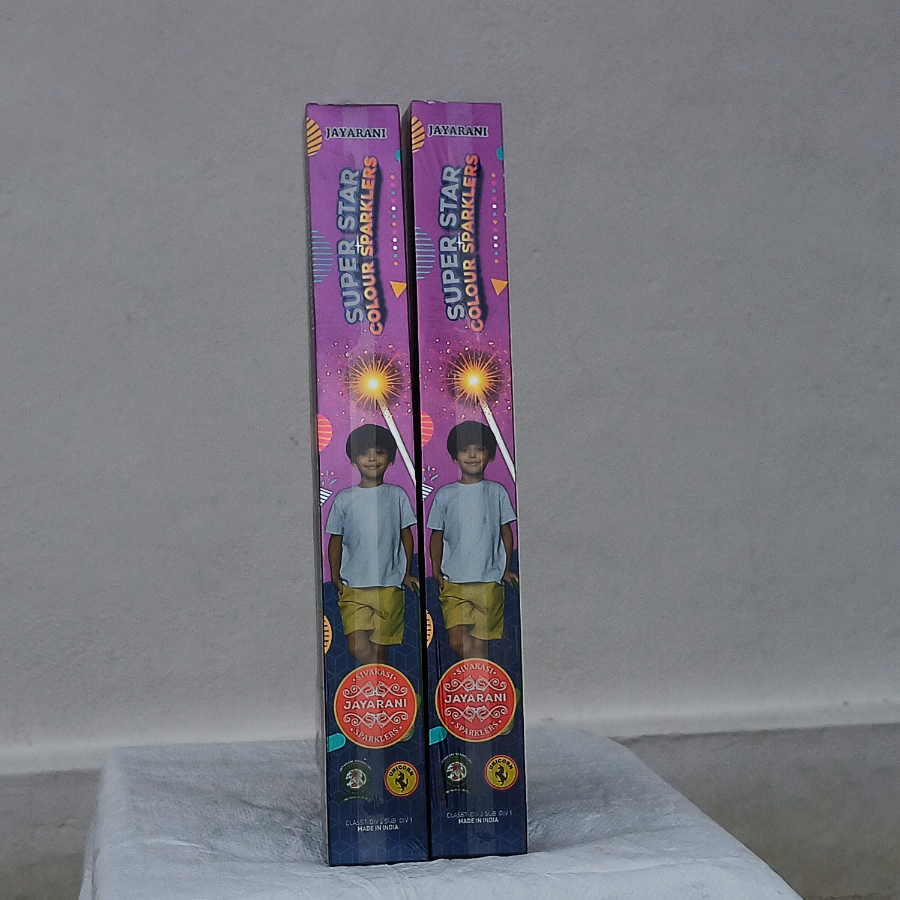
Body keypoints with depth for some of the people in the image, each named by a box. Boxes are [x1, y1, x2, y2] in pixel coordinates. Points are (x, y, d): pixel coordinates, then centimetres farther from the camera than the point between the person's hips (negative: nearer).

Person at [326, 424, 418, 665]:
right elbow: (335, 540, 10)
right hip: (353, 586, 0)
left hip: (389, 585, 0)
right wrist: (335, 576, 4)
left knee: (380, 649, 2)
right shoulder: (344, 499, 4)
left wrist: (407, 574, 8)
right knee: (357, 647, -13)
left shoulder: (397, 495, 5)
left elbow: (407, 536, 11)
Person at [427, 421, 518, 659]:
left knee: (479, 644, -2)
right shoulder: (445, 495, 5)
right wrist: (437, 572, 5)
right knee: (458, 641, -10)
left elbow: (506, 532, 11)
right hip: (453, 583, 1)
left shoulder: (496, 492, 5)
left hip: (489, 582, 0)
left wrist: (506, 570, 8)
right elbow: (436, 536, 11)